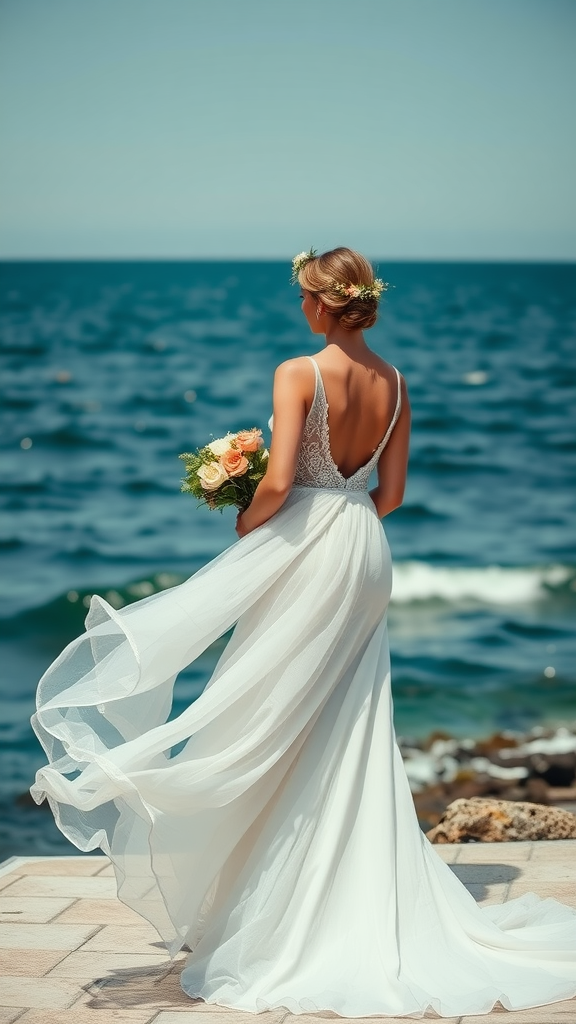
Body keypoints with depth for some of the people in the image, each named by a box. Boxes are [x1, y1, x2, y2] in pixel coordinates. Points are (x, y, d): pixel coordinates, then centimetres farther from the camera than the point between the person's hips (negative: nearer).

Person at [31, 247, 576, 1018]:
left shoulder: (300, 374, -15)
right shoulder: (394, 382, 5)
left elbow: (279, 482, -22)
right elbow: (391, 493, 7)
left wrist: (246, 523, -4)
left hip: (307, 549, -6)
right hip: (367, 553, 6)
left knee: (277, 730, 3)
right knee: (348, 739, 12)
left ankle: (278, 918, 8)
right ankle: (361, 914, 16)